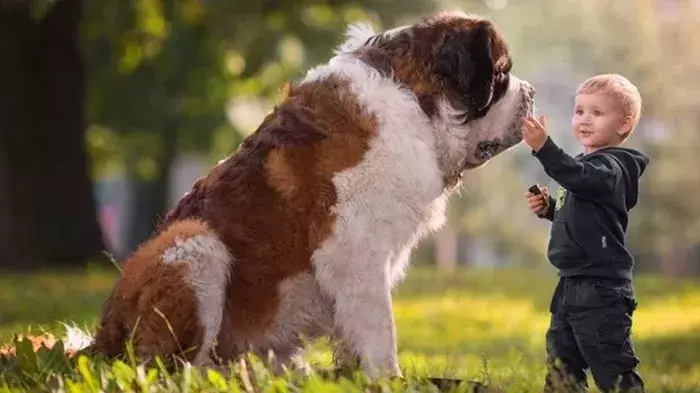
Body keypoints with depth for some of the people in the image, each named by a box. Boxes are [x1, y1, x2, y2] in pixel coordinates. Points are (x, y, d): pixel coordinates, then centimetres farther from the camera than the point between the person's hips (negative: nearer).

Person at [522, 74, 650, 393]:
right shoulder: (590, 164, 16)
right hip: (572, 286, 10)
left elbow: (578, 178, -37)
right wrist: (549, 208, 9)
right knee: (561, 364, 16)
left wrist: (543, 148, -49)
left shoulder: (611, 168, -14)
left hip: (601, 291, -10)